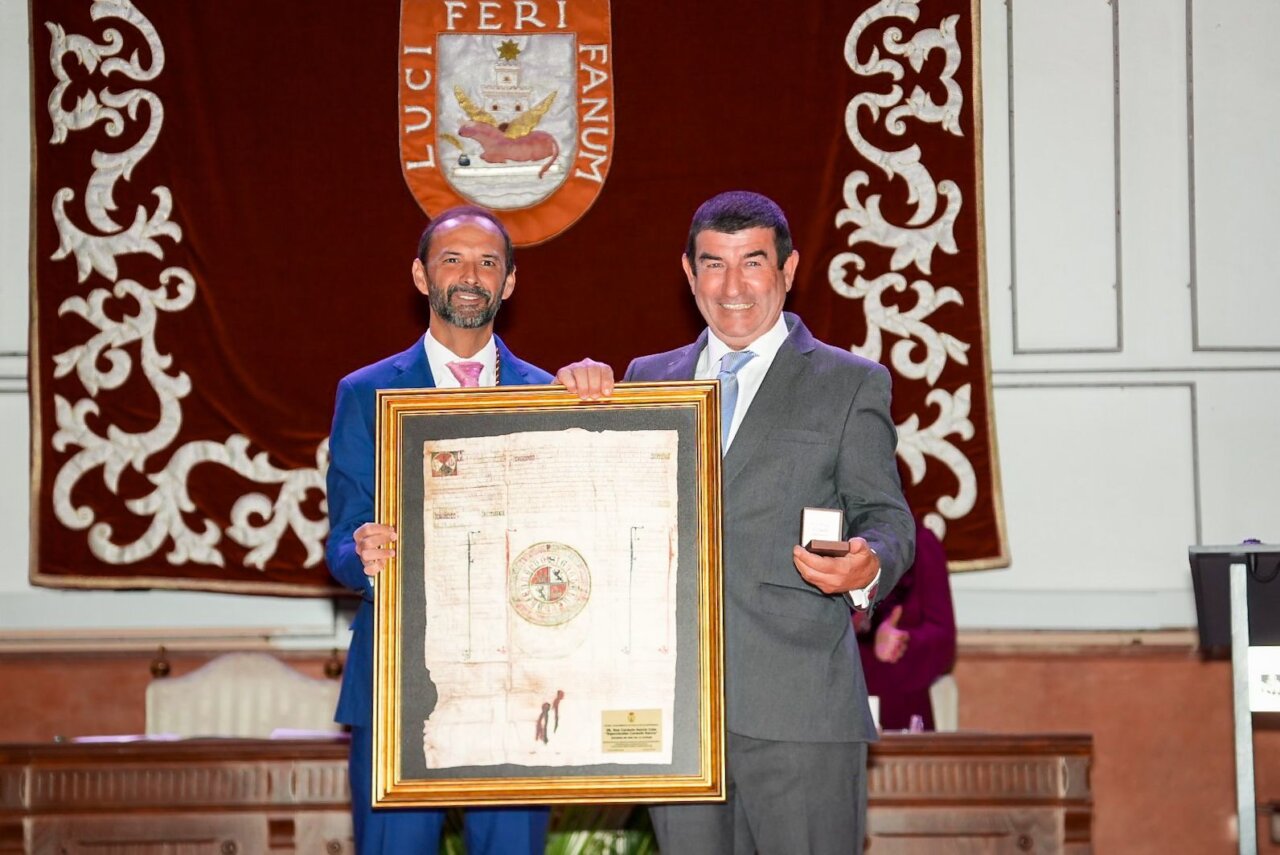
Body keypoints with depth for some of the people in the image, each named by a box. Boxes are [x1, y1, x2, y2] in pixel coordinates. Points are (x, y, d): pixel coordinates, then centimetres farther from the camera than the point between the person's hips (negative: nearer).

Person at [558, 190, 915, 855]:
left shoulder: (851, 385, 7)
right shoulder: (650, 378, 17)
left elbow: (885, 517, 2)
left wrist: (866, 567, -21)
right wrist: (584, 394, -2)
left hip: (797, 704, -3)